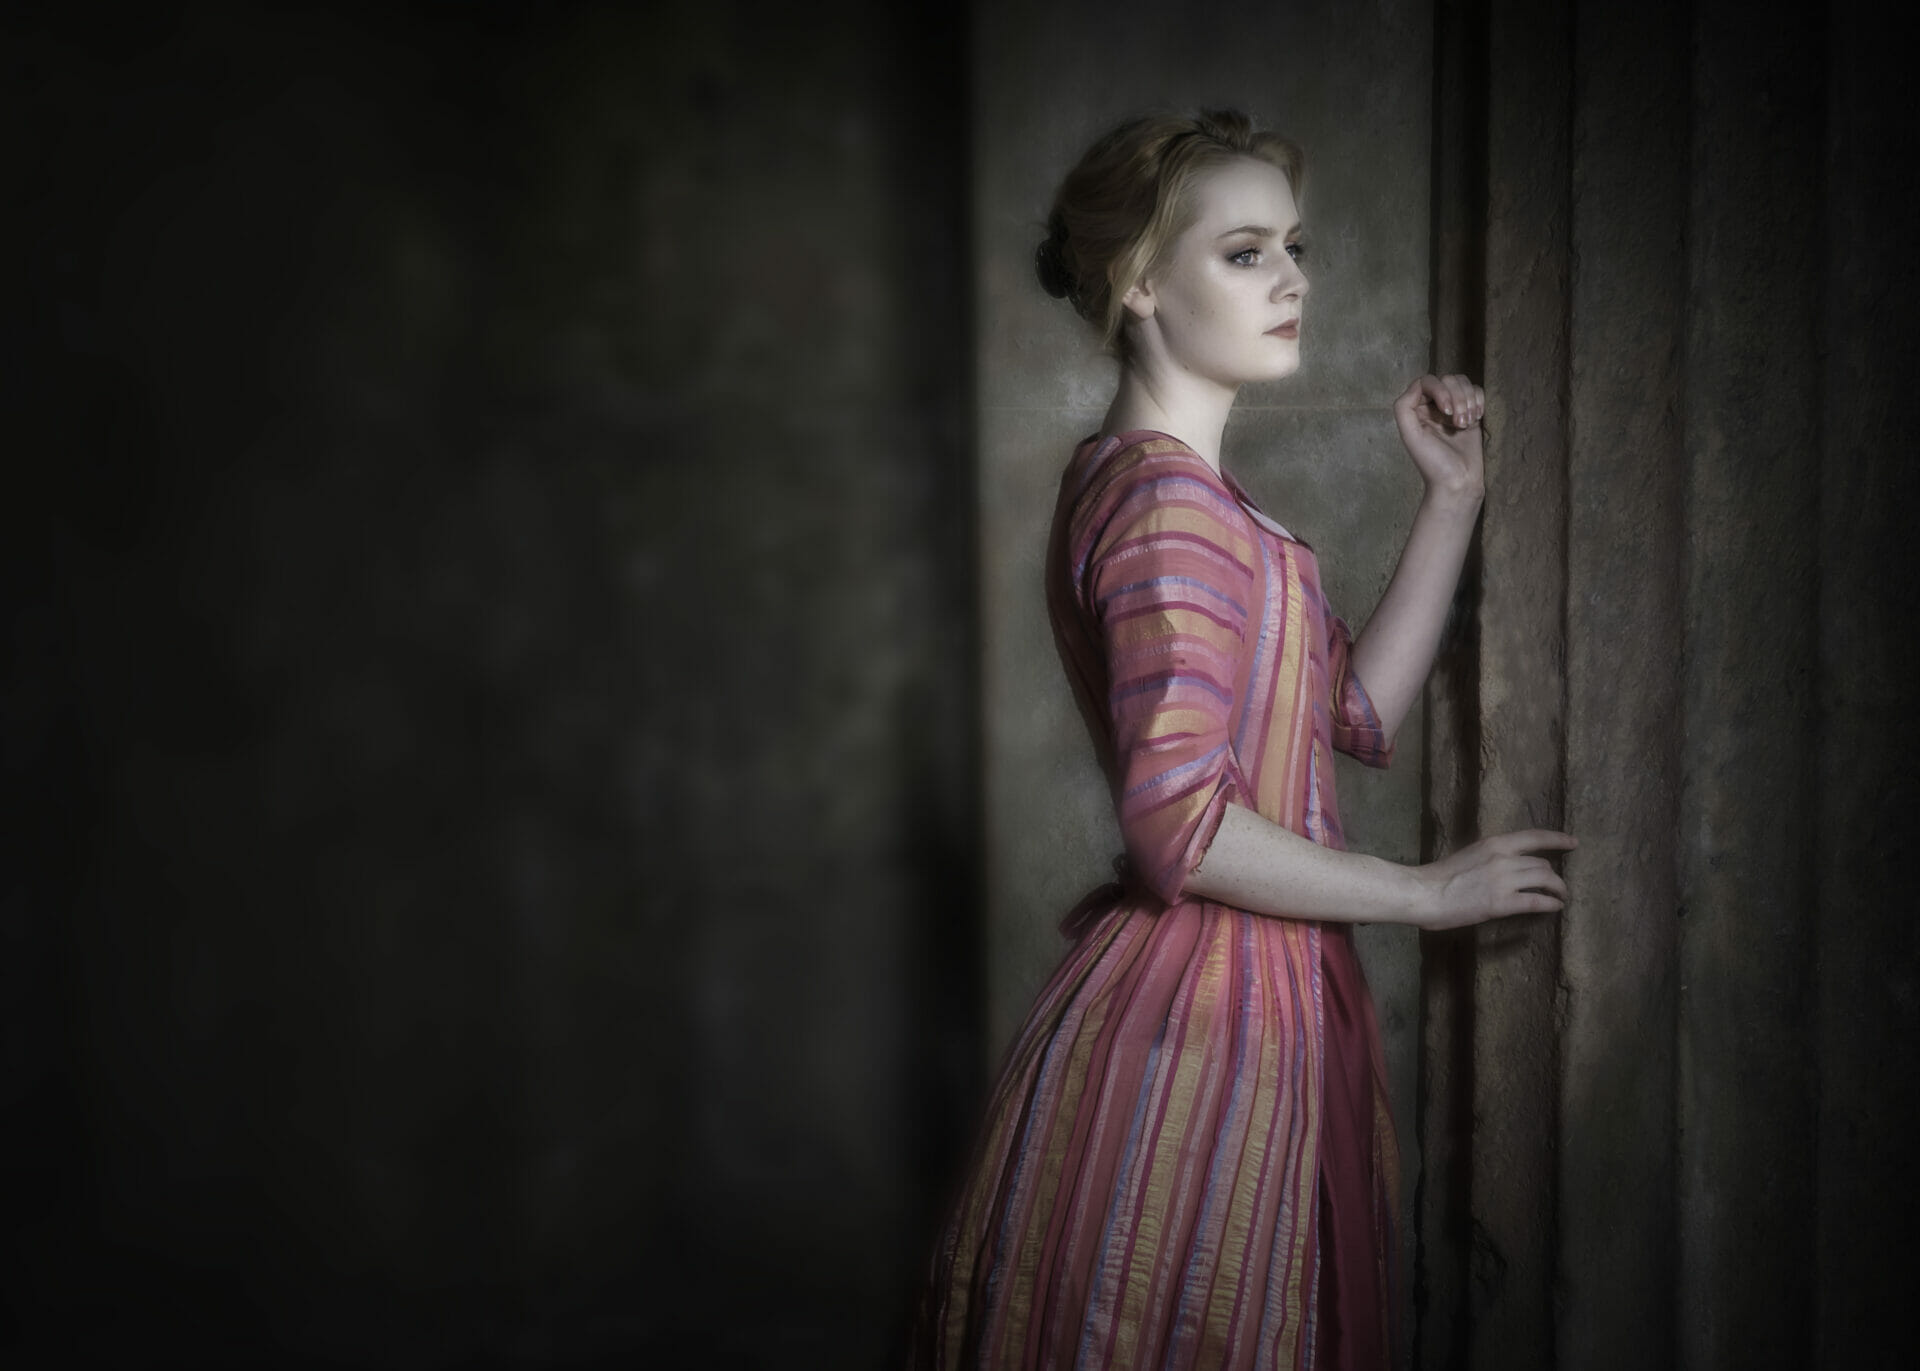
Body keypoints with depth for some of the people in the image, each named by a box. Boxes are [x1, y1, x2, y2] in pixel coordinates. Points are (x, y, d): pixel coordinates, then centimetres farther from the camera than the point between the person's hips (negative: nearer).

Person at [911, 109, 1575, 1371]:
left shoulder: (1159, 485, 13)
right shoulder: (1167, 505, -19)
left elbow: (1362, 710, 12)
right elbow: (1183, 828, -25)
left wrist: (1454, 499, 7)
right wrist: (1428, 892, -14)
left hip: (1253, 992, 10)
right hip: (1202, 1021, -10)